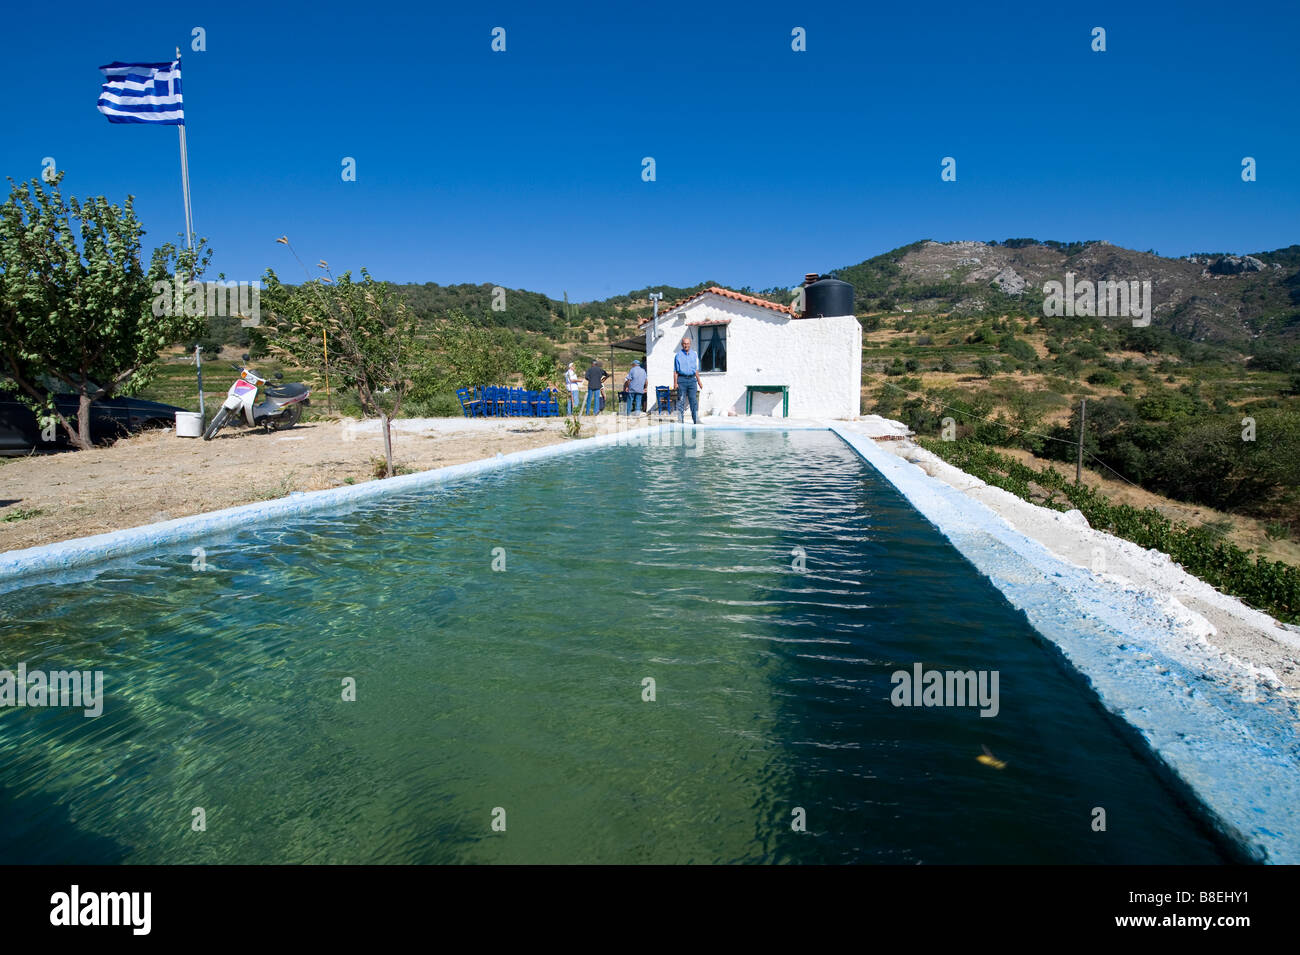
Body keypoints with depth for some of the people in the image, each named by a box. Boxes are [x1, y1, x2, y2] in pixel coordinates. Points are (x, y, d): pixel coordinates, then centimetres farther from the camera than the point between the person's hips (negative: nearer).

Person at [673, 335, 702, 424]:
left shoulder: (694, 355, 14)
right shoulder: (678, 355, 3)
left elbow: (696, 370, 18)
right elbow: (675, 371, 1)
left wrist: (699, 382, 13)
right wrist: (675, 382, -8)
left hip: (692, 379, 3)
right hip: (682, 379, -3)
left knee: (694, 400, -2)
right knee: (681, 400, -3)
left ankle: (696, 420, 0)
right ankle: (680, 421, 2)